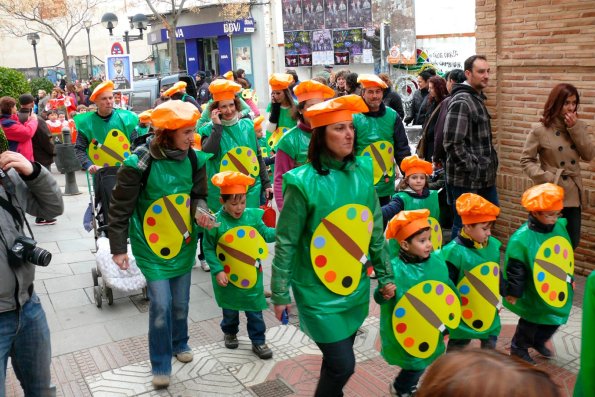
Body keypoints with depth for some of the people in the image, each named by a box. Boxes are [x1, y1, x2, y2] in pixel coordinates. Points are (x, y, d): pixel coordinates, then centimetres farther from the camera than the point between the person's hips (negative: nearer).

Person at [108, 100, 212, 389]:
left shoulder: (194, 158, -6)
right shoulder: (140, 162, -21)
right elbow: (120, 207, -12)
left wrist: (200, 210, -16)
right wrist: (118, 248, -10)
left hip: (183, 242, 4)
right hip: (151, 245, -4)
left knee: (180, 302, 15)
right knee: (161, 305, -4)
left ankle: (179, 343, 42)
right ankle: (160, 364, 14)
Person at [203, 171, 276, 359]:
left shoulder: (253, 216, -9)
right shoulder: (216, 222, -18)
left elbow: (265, 234, 4)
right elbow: (208, 249, -11)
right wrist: (217, 271, -17)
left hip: (252, 275, 2)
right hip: (228, 277, -1)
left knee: (255, 310, 11)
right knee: (230, 310, 20)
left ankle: (258, 341, 26)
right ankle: (230, 333, 46)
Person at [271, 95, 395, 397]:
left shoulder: (362, 171, -2)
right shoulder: (304, 181, -19)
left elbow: (375, 229, 7)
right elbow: (286, 243, -12)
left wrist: (385, 275, 11)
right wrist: (280, 293, -8)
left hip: (356, 285, 5)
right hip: (319, 291, -5)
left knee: (337, 360, 19)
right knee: (342, 364, -1)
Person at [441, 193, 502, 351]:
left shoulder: (493, 245, -3)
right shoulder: (454, 251, -23)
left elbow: (498, 274, 12)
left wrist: (499, 298, 17)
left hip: (490, 312, 6)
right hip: (464, 315, -6)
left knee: (490, 344, 24)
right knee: (457, 347, 11)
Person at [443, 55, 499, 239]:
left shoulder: (477, 98, 14)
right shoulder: (461, 102, -17)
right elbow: (452, 143, -24)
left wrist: (489, 163, 15)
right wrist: (471, 168, -19)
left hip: (484, 177, 10)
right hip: (466, 180, -10)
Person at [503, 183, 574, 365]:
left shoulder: (560, 226, -8)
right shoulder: (521, 239, -29)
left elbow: (566, 255, 9)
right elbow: (515, 269, -20)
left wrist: (569, 278, 18)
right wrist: (513, 293, -13)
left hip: (559, 290, 7)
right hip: (534, 296, -7)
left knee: (555, 319, 24)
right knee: (530, 324, 14)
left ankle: (538, 342, 51)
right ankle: (518, 348, 41)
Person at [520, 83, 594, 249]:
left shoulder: (580, 126, 6)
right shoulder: (540, 129, -9)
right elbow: (526, 160, -7)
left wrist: (575, 128, -12)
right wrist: (545, 178, -18)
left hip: (573, 194, 5)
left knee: (572, 242, 12)